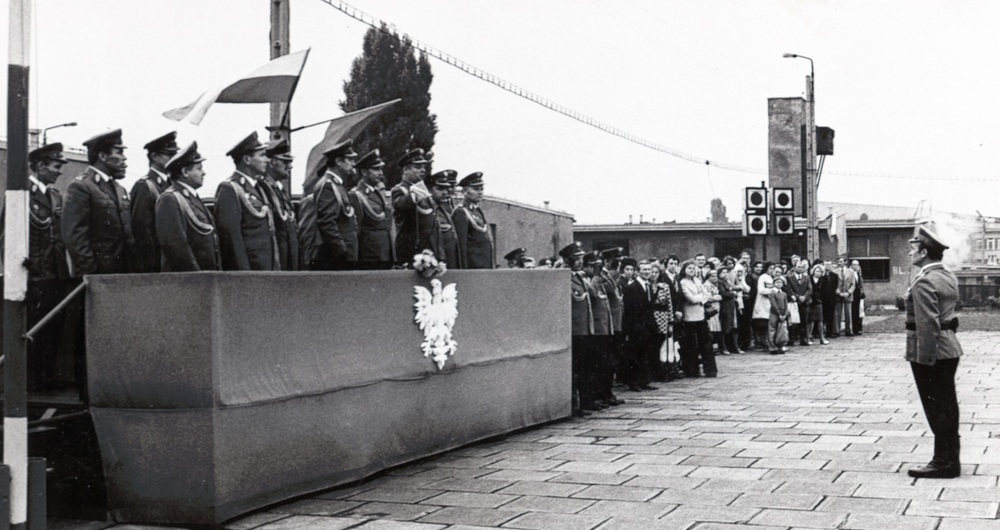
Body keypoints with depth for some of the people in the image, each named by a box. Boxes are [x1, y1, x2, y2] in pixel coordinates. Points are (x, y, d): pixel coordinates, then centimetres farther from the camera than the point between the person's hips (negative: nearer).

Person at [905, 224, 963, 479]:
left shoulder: (924, 281, -19)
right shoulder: (949, 277, 11)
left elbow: (928, 324, -24)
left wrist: (924, 359, -23)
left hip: (930, 352, -9)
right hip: (949, 348, 9)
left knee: (938, 408, -2)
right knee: (947, 406, 15)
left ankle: (944, 462, 5)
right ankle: (950, 459, 23)